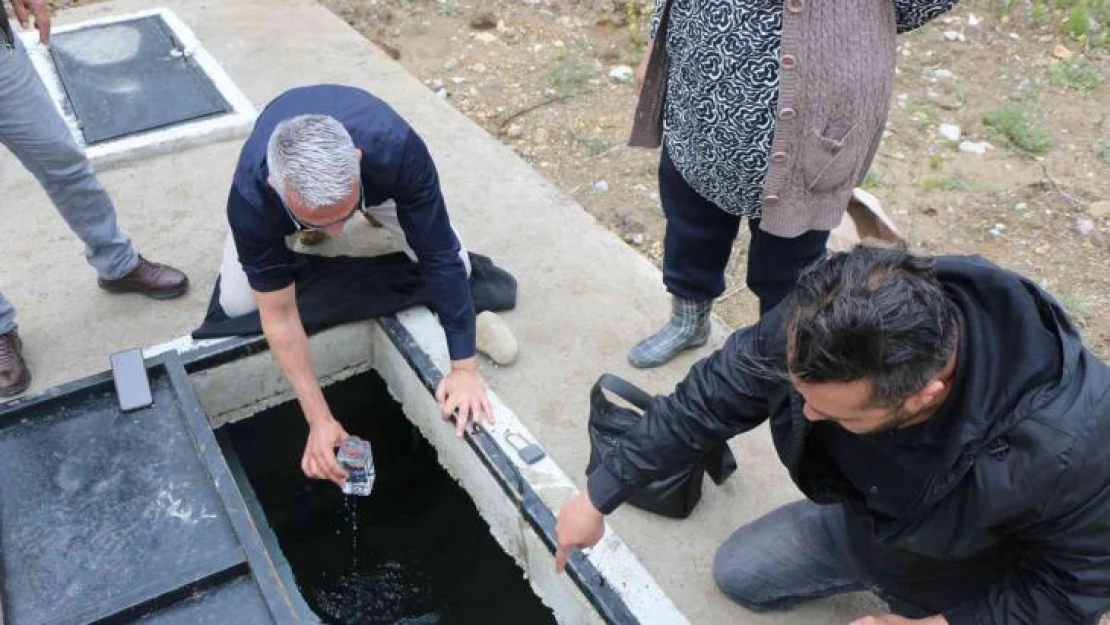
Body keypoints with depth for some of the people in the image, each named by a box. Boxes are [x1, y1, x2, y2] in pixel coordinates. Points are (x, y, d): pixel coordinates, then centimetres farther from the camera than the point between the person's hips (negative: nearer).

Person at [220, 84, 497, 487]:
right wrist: (319, 420, -32)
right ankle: (294, 237, 17)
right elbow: (278, 313, -32)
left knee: (454, 267, -14)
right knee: (236, 303, -13)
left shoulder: (397, 150, -46)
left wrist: (465, 367, -34)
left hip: (376, 179, 0)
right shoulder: (251, 198, -42)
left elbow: (441, 257, -36)